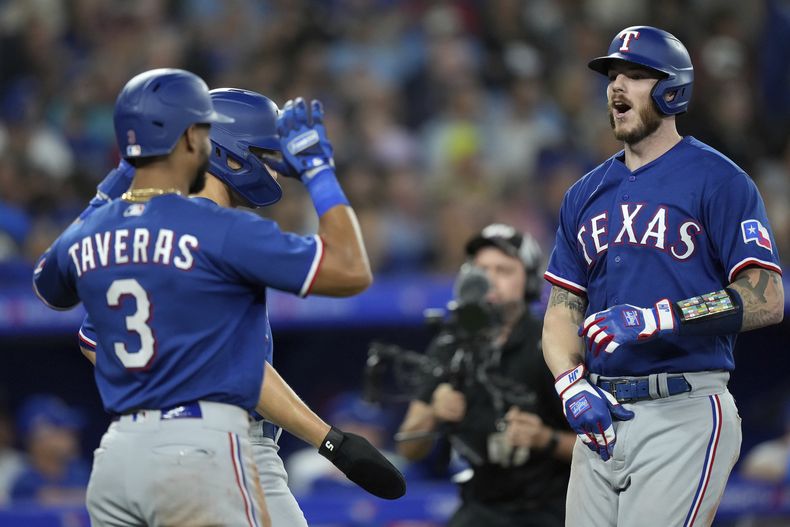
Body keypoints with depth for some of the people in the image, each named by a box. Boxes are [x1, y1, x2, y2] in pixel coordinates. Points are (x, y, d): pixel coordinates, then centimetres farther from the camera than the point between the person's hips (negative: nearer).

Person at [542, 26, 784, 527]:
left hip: (685, 415, -6)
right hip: (602, 416, 6)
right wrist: (572, 386, -4)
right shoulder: (586, 194, 17)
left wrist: (660, 317, -21)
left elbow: (767, 300, -11)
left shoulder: (717, 180, -3)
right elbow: (563, 311, 16)